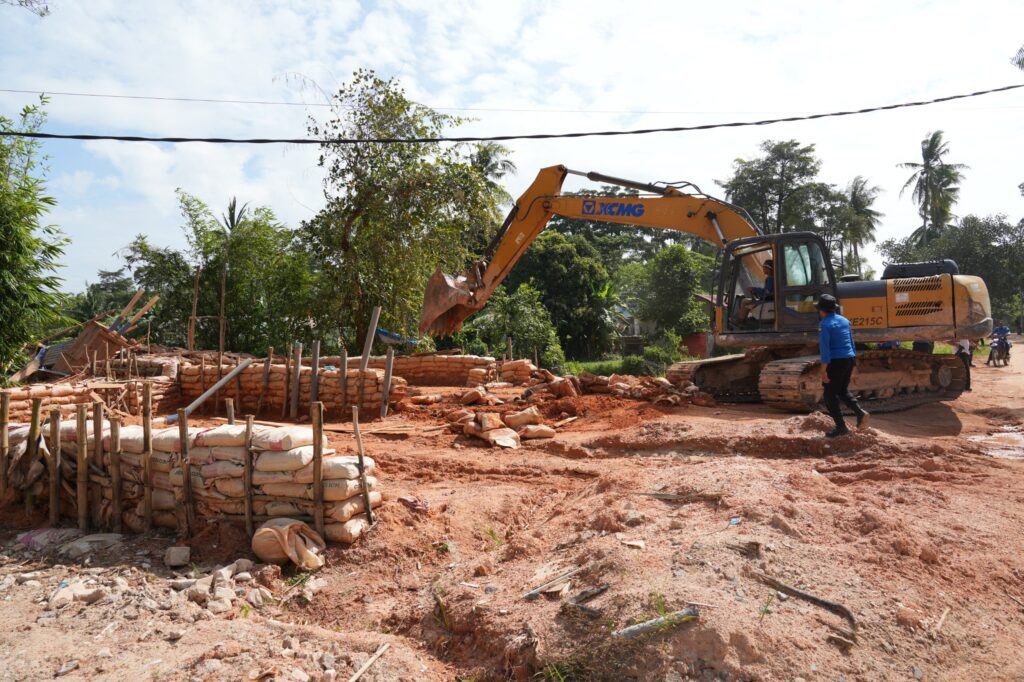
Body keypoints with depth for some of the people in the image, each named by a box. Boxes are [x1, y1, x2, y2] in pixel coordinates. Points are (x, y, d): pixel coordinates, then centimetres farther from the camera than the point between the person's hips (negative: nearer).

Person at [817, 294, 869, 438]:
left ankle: (841, 427, 2)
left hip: (836, 361, -8)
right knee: (843, 391, 22)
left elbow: (825, 348, -19)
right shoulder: (844, 320, 12)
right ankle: (860, 412, 2)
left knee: (830, 395, 3)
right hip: (849, 359, 8)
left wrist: (823, 370, -19)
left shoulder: (825, 324, -13)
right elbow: (851, 342, 17)